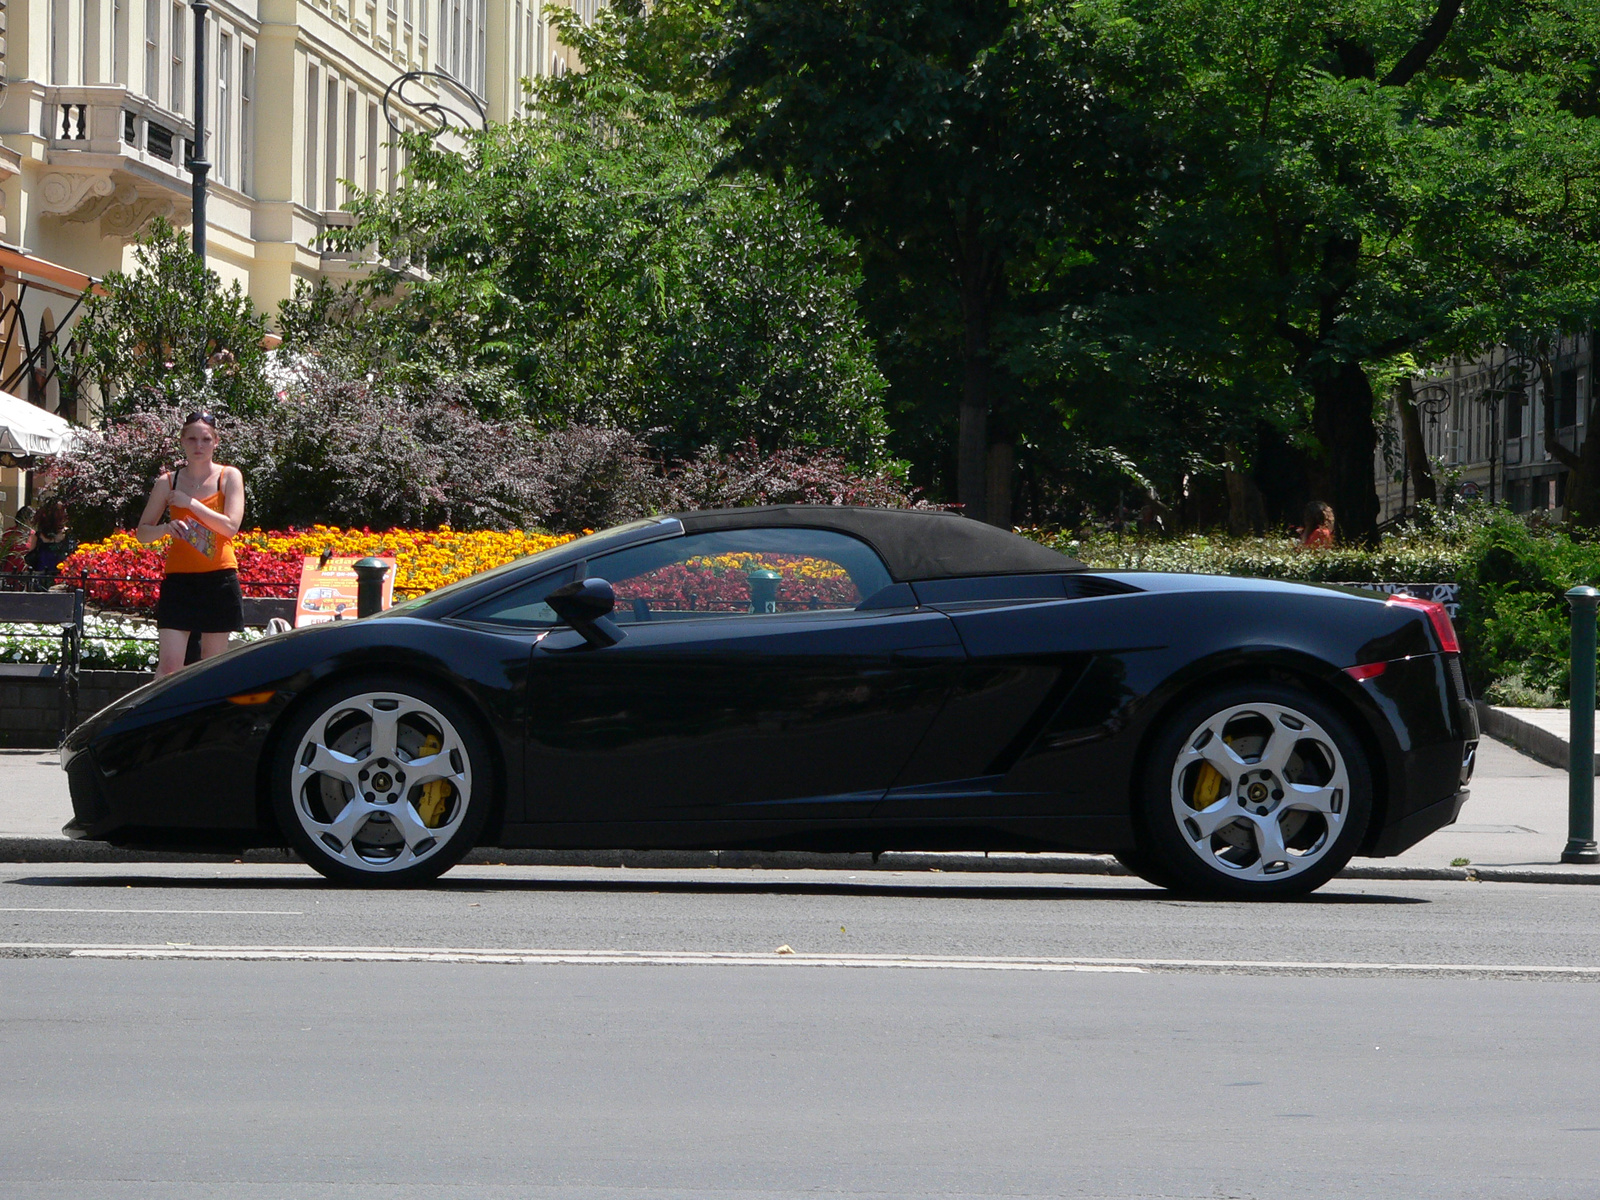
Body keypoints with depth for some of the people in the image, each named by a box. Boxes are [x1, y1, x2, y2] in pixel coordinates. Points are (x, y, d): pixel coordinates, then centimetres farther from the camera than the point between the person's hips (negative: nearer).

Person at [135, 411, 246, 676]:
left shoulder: (229, 476, 3)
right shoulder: (168, 482, 7)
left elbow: (230, 526, -9)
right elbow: (142, 532, 9)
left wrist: (191, 503, -11)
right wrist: (165, 528, -12)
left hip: (219, 579, 0)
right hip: (179, 578, 0)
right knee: (169, 663, -10)